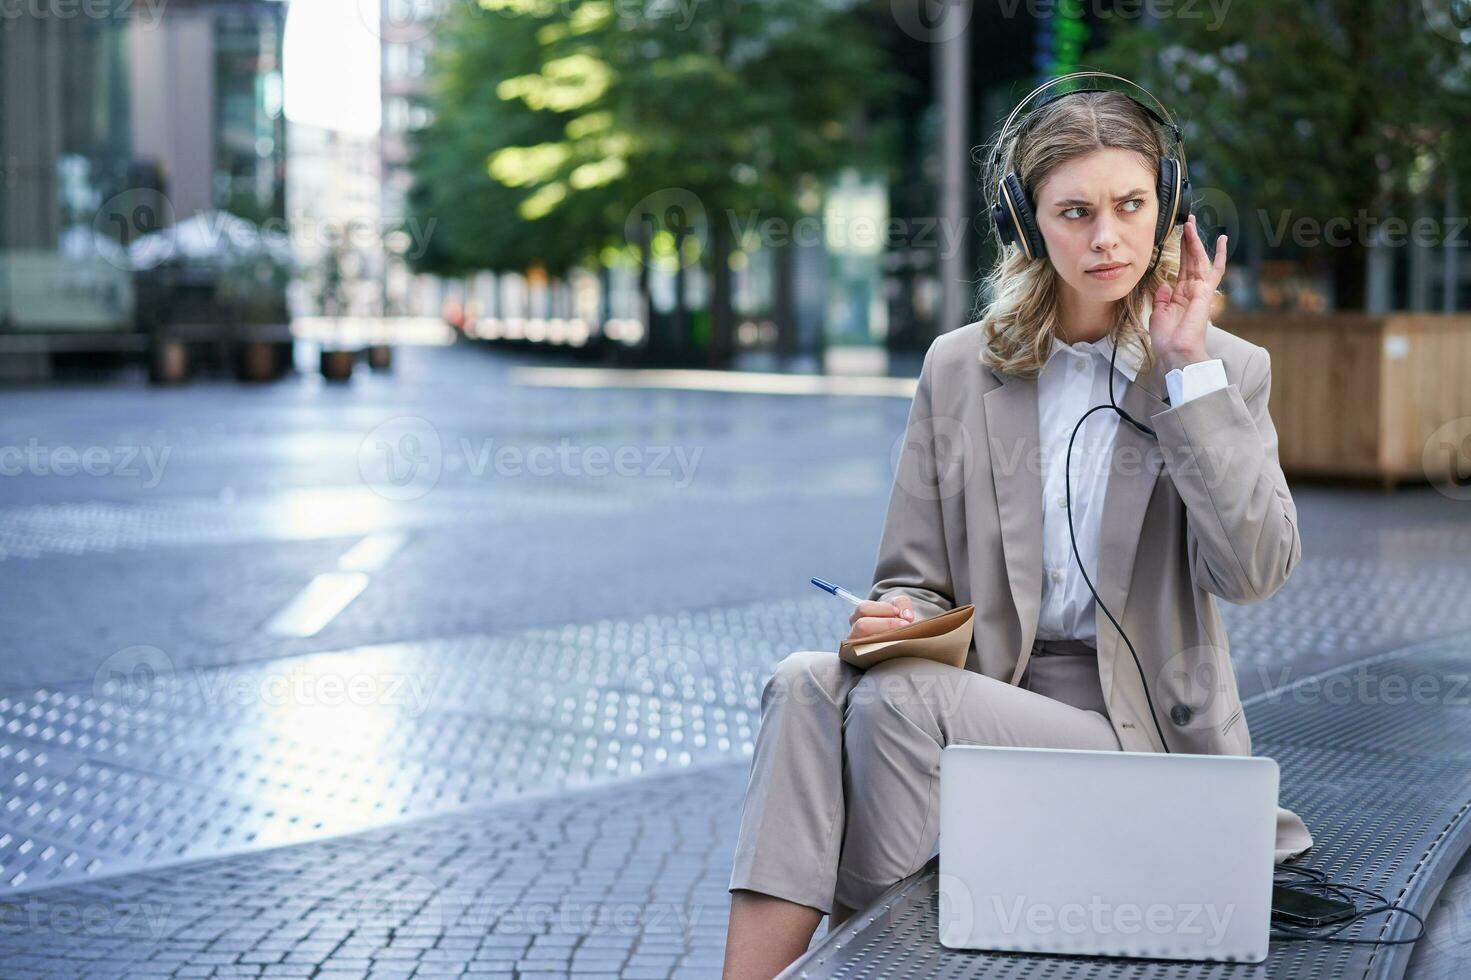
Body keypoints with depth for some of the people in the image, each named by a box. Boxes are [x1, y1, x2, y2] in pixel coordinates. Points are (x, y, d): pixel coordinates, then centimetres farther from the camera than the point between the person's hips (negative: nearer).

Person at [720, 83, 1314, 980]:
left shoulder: (1229, 371, 3)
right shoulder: (958, 367, 10)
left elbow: (1256, 569, -13)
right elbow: (919, 577, 13)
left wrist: (1189, 365, -13)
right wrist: (892, 619, -13)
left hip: (1139, 728, -3)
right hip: (986, 698, 3)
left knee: (898, 701, -28)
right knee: (807, 683, -27)